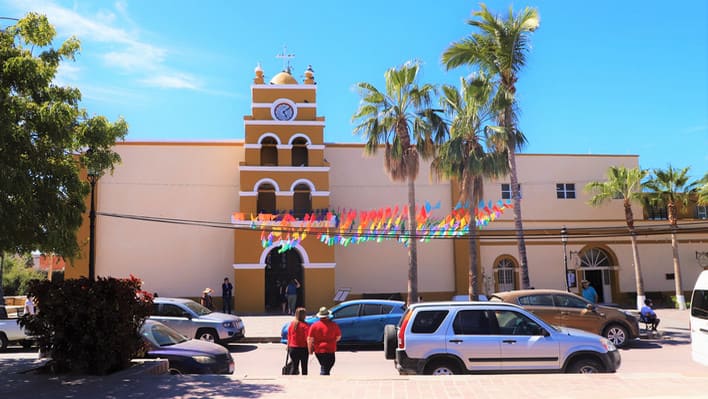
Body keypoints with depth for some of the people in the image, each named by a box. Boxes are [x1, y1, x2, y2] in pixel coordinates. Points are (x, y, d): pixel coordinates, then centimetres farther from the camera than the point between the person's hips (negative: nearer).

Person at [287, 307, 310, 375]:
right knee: (304, 367, 8)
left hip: (292, 348, 4)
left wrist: (288, 347, 16)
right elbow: (307, 338, -15)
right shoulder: (304, 325, -14)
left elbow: (289, 337, 7)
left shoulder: (291, 324, 0)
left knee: (294, 366, 11)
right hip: (303, 349, -4)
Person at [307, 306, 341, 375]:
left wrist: (310, 350, 6)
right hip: (330, 350, -2)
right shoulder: (333, 325, -4)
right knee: (326, 367, 3)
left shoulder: (314, 325, -3)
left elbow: (309, 339, -5)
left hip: (318, 350, 2)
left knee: (323, 365, 22)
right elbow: (338, 337, 4)